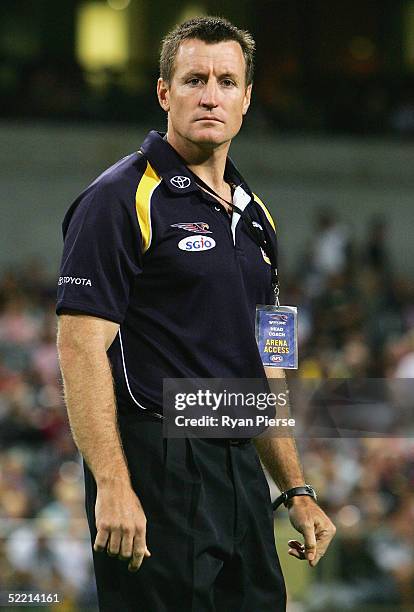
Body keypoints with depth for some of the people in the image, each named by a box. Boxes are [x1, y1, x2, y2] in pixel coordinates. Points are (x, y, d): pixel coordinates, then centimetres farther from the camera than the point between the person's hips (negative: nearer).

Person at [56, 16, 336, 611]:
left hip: (241, 470, 8)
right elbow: (81, 345, -15)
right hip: (156, 470, -8)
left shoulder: (252, 212, 17)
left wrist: (296, 490, 18)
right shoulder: (121, 199, -8)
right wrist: (113, 487, -23)